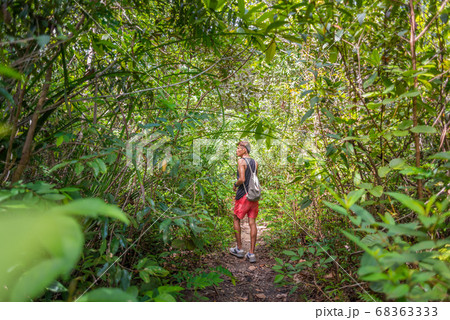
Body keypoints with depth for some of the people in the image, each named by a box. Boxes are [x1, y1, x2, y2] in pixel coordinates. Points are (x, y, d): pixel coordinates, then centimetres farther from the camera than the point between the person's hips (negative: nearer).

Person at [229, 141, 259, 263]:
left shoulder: (241, 161, -11)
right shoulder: (255, 163, 10)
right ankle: (251, 254, 5)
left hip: (243, 195, -5)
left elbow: (242, 179, -20)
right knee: (252, 223, 4)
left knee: (237, 220, 12)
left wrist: (235, 185, -2)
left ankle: (239, 249, 18)